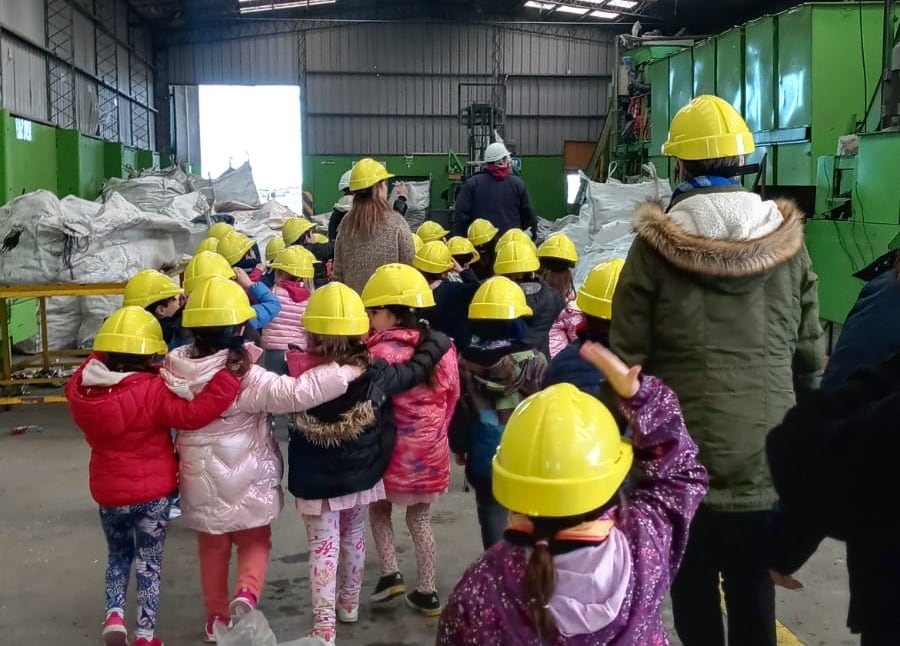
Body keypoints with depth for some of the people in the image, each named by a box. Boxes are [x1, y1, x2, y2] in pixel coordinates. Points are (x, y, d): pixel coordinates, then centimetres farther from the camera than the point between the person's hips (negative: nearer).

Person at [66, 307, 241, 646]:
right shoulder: (152, 391, -23)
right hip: (152, 493, -3)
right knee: (148, 564, 12)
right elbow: (193, 413, -33)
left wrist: (104, 354, 9)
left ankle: (114, 613, 9)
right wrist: (227, 379, -32)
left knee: (118, 556, 27)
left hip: (108, 493, 4)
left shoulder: (83, 389, -8)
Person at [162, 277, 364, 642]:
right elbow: (294, 393, -33)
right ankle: (247, 593, -7)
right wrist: (345, 372, -29)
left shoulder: (175, 369, -9)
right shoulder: (244, 375, -25)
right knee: (255, 541, 17)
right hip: (246, 478, -4)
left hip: (201, 479, 4)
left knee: (212, 548, 22)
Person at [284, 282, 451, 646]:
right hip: (360, 476, 3)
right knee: (354, 537, 22)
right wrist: (435, 338, 12)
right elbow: (418, 368, -5)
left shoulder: (299, 373, -20)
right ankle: (349, 604, 41)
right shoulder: (375, 375, -15)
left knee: (323, 547, 7)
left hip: (315, 481, -2)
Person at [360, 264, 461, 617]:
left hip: (393, 453, -4)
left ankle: (390, 574, 14)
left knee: (379, 510, 22)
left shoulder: (381, 353, -19)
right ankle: (428, 593, 21)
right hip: (431, 453, 4)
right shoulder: (442, 349, -3)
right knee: (420, 519, 18)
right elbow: (451, 399, 7)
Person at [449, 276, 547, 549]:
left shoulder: (467, 362, -8)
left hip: (485, 456, 0)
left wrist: (459, 447, 13)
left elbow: (459, 409, -2)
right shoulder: (535, 361, -10)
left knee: (492, 514, 10)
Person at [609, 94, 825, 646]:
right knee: (754, 586, 15)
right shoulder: (788, 239, 0)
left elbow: (627, 357, -7)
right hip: (767, 456, 2)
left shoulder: (656, 243, -9)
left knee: (694, 585, 13)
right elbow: (810, 356, 4)